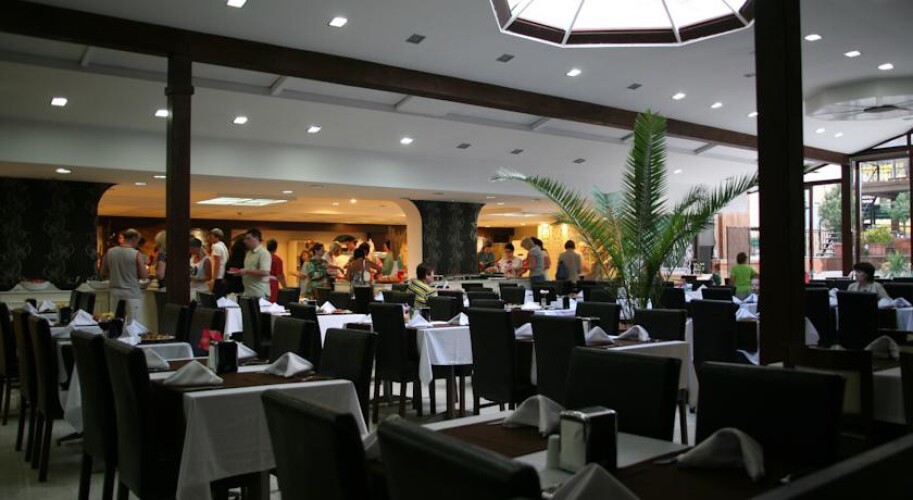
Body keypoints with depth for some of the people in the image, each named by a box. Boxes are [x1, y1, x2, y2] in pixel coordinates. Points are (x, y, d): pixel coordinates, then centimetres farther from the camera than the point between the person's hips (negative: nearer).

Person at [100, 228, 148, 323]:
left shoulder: (109, 252, 3)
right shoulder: (137, 254, -10)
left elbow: (103, 274, 10)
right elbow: (143, 276, -7)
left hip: (115, 293, 5)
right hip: (132, 294, -5)